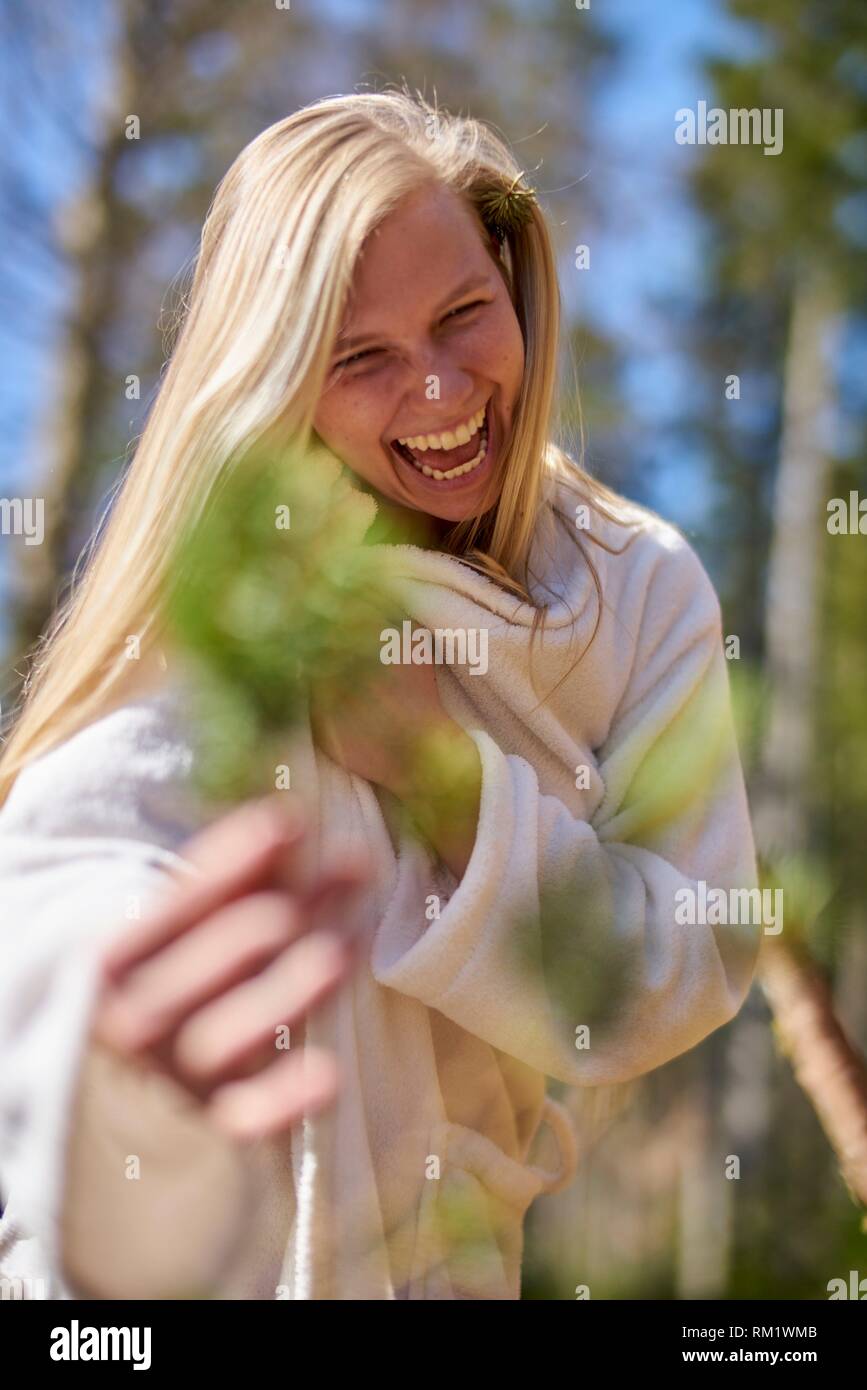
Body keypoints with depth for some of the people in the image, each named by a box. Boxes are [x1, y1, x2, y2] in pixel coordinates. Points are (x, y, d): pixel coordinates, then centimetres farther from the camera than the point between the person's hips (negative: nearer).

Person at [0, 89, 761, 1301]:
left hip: (453, 1244, 3)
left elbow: (687, 978, -11)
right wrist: (130, 1021, -64)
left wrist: (450, 776, -27)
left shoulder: (643, 593, -10)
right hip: (192, 1244, -3)